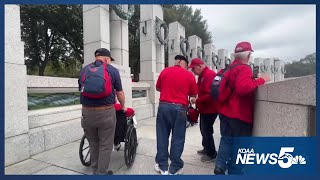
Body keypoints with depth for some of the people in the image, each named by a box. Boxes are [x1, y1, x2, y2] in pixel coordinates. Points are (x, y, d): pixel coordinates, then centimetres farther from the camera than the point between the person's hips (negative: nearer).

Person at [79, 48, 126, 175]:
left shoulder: (84, 70, 11)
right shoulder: (112, 70, 1)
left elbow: (81, 90, 19)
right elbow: (119, 93, 5)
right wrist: (123, 106, 23)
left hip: (87, 112, 4)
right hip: (106, 112, -4)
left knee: (93, 144, 20)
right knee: (105, 146, 10)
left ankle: (95, 171, 35)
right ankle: (101, 173, 20)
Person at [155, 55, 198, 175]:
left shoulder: (164, 71, 3)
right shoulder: (189, 75, -1)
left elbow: (158, 88, 16)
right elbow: (193, 95, 8)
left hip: (164, 106, 2)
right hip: (180, 108, -2)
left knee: (162, 136, 11)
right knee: (178, 138, 8)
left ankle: (162, 166, 22)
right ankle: (175, 168, 18)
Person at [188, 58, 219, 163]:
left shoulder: (209, 75, -21)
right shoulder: (202, 76, 11)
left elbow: (210, 95, -29)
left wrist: (197, 101, -20)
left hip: (210, 109, -10)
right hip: (204, 108, 10)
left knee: (206, 131, -1)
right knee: (203, 129, 19)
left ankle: (211, 154, 15)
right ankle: (206, 149, 36)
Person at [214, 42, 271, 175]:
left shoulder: (229, 69, 12)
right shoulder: (244, 69, -15)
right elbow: (244, 88, -32)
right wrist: (261, 80, -19)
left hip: (226, 113, 9)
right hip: (239, 116, -8)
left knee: (226, 141, 18)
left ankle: (220, 167, 22)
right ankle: (235, 171, 15)